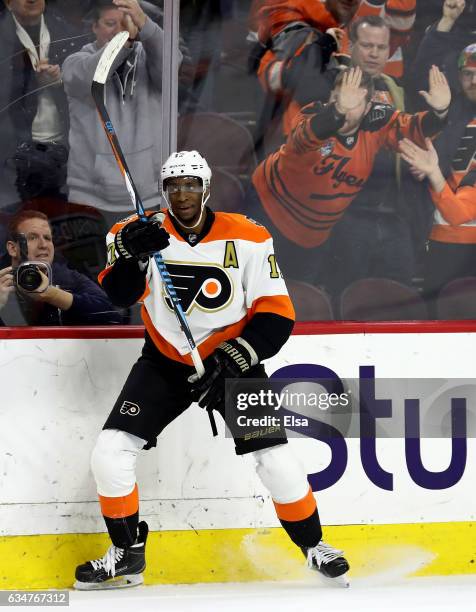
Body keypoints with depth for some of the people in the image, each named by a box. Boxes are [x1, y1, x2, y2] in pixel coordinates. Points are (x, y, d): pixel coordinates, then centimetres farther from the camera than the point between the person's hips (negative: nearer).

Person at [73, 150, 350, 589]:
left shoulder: (248, 239, -12)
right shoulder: (144, 232, -8)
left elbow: (276, 313, -11)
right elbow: (119, 293, -21)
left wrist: (231, 359, -21)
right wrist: (131, 253, -40)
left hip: (232, 360, -2)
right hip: (164, 363, 2)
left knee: (276, 459, -11)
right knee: (111, 451, -11)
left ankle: (313, 545, 14)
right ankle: (127, 554, 9)